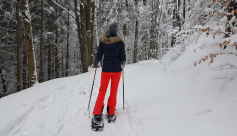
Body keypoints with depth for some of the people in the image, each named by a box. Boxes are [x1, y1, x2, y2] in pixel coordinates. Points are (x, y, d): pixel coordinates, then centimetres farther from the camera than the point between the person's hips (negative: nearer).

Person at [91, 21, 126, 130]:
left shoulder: (103, 41, -4)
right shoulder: (120, 42, -6)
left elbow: (99, 56, -1)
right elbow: (123, 57, -4)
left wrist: (96, 63, 20)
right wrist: (122, 63, 18)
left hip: (106, 70, 0)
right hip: (116, 70, 0)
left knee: (102, 90, 8)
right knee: (113, 91, 12)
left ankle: (97, 115, -2)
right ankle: (111, 115, 17)